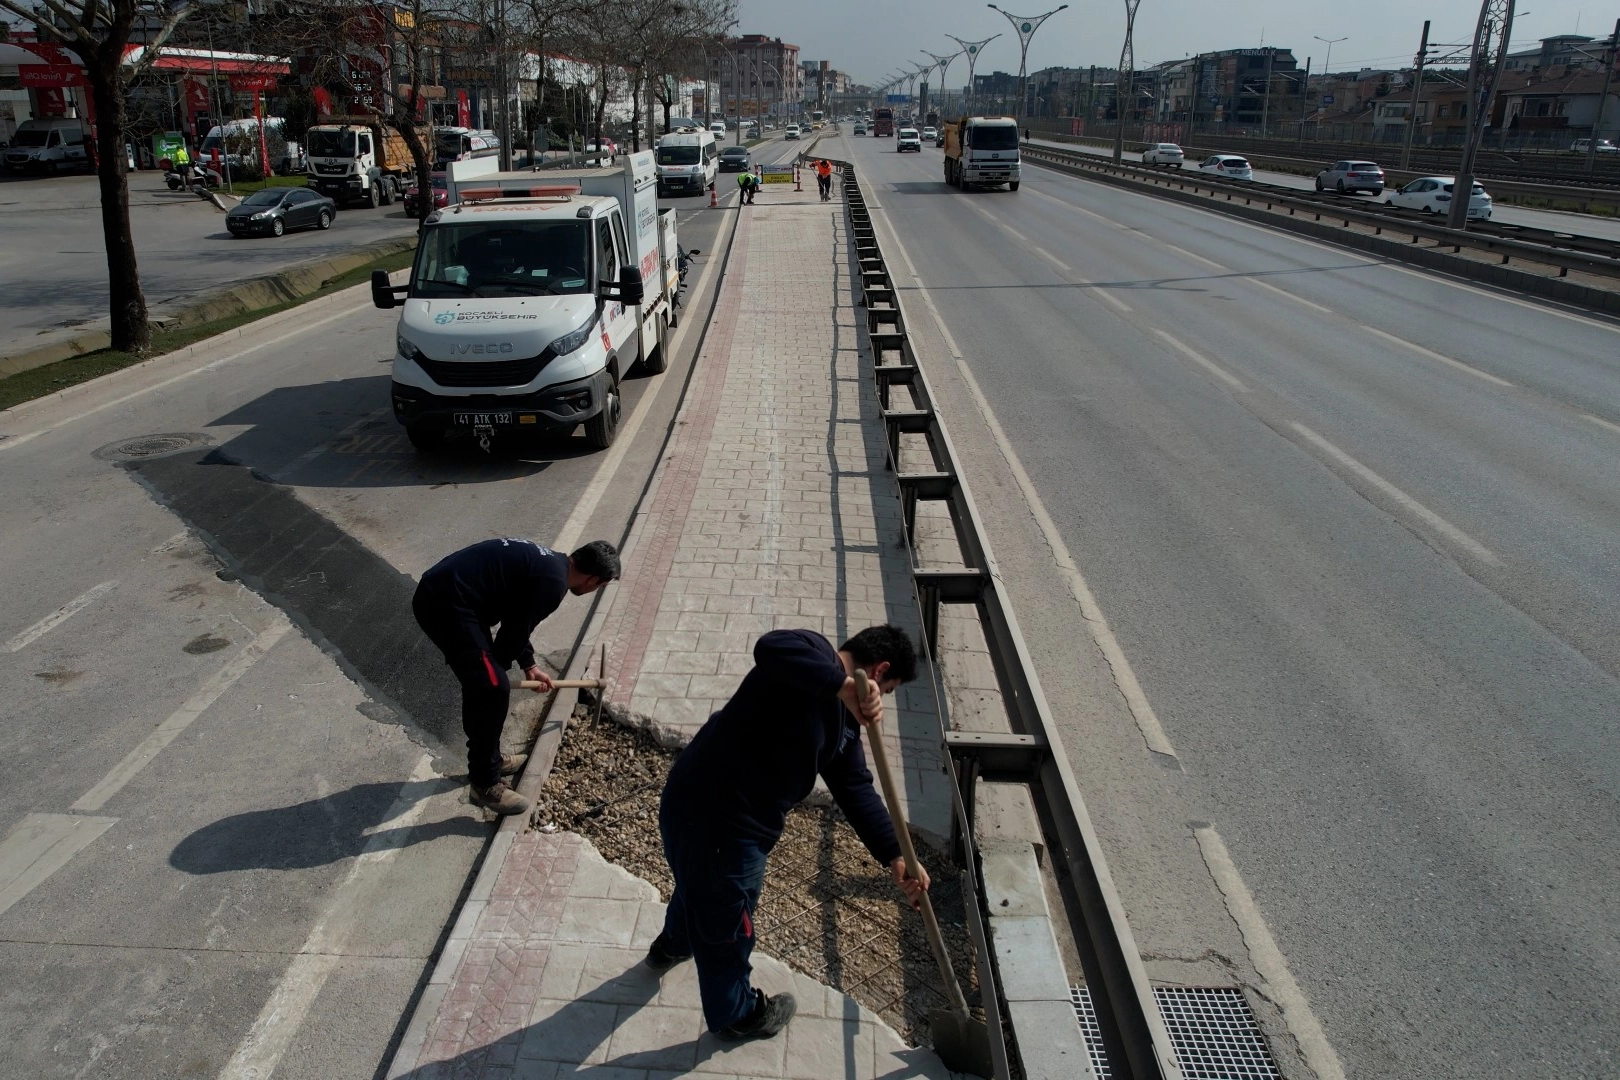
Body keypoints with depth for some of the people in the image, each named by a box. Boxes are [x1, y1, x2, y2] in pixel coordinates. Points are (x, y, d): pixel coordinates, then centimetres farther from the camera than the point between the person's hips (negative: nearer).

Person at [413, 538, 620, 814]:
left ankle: (489, 759, 36)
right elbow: (515, 632, -6)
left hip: (435, 592, 11)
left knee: (482, 683, 21)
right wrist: (495, 669, 10)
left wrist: (529, 665, 35)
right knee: (493, 690, -6)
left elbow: (515, 622, 28)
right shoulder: (554, 581, -12)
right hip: (446, 604, -11)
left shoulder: (546, 563, 17)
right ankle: (485, 785, 5)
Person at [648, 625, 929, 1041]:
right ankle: (735, 1013, 45)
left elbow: (856, 789, 6)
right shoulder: (817, 657, -19)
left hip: (719, 811, 10)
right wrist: (845, 686, -48)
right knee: (728, 924, 17)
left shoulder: (843, 717, 9)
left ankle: (673, 944, 71)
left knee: (702, 886, 40)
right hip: (711, 816, -10)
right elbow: (771, 647, -42)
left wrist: (895, 857, -2)